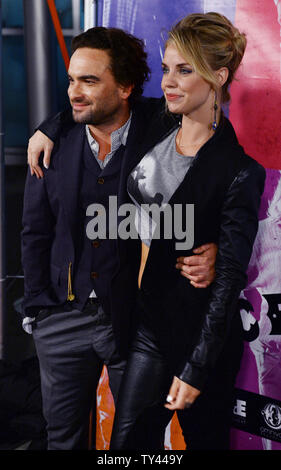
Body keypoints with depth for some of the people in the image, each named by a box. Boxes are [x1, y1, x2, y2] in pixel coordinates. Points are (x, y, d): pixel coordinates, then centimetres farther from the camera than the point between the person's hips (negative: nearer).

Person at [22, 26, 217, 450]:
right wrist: (36, 305, 3)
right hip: (63, 317, 3)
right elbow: (35, 230, 4)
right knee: (63, 435, 16)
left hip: (134, 318, -3)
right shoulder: (54, 138, -2)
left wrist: (211, 247, -23)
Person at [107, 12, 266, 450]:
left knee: (204, 438, 11)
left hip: (201, 333, -6)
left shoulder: (239, 169, -16)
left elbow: (230, 277, -16)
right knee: (125, 442, 10)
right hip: (148, 322, 6)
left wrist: (197, 369, -15)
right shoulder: (155, 134, 3)